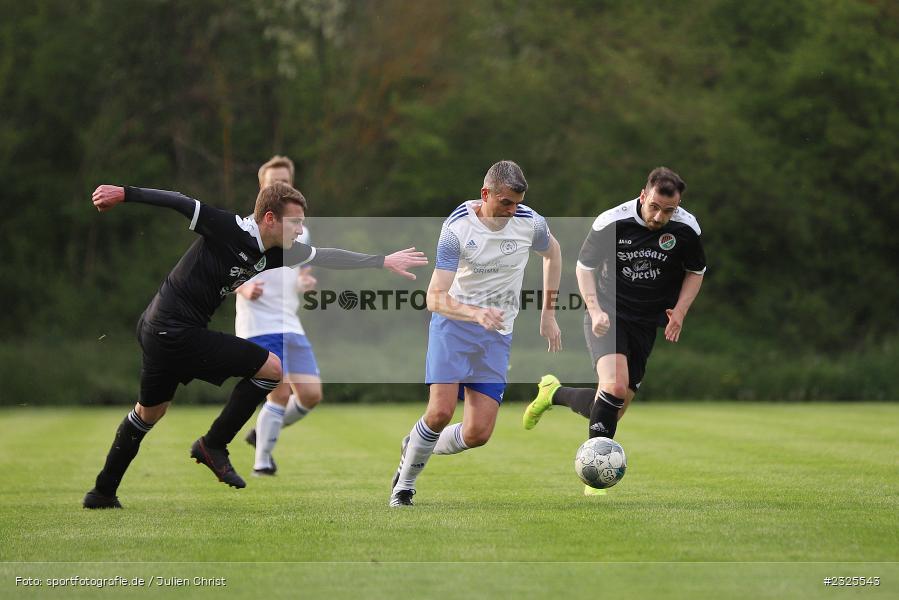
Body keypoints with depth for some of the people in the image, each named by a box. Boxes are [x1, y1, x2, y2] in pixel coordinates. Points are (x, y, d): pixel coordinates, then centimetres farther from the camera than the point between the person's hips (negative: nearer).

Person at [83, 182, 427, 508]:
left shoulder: (273, 254, 7)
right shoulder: (231, 231, -17)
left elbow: (325, 257, 15)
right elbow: (180, 203, -17)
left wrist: (384, 262, 16)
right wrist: (124, 194, -18)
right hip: (178, 331, -9)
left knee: (147, 414, 24)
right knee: (273, 367, -7)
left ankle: (102, 495, 32)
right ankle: (214, 445, 2)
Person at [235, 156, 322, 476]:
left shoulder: (301, 232, 14)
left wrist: (307, 282, -1)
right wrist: (244, 288, -20)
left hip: (291, 326, 6)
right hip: (258, 325, -6)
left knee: (311, 394, -2)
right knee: (281, 393, -15)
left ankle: (263, 432, 22)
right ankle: (262, 461, 1)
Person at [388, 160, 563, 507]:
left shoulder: (530, 223, -6)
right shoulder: (457, 228, -16)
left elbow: (552, 252, 20)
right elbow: (435, 298, -20)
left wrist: (549, 314, 17)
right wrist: (476, 314, -38)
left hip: (497, 335, 3)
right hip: (453, 325, -3)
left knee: (477, 433, -8)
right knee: (441, 411, -21)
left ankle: (418, 447, 24)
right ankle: (404, 484, 4)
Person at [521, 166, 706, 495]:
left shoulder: (686, 228, -10)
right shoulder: (611, 222, -17)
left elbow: (695, 272, 8)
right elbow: (585, 265, -2)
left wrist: (679, 312, -6)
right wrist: (595, 310, -15)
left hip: (647, 322, 4)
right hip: (609, 312, -4)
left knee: (616, 408, 1)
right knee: (615, 386, -27)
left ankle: (554, 393, 29)